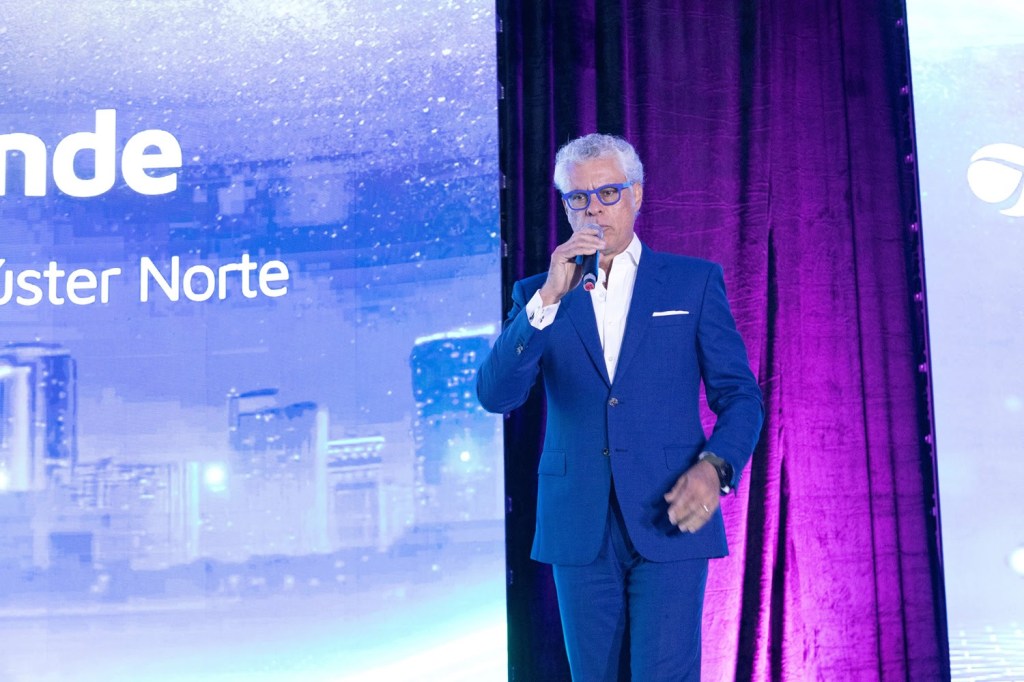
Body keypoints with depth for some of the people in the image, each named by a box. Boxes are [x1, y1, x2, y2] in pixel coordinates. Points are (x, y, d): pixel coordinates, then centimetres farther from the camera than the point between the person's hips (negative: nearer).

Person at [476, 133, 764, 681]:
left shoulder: (694, 281, 6)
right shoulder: (537, 293, 9)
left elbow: (739, 394, 5)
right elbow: (495, 395, -5)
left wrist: (714, 467, -15)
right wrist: (550, 296, -14)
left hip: (670, 519, -2)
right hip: (579, 528, 2)